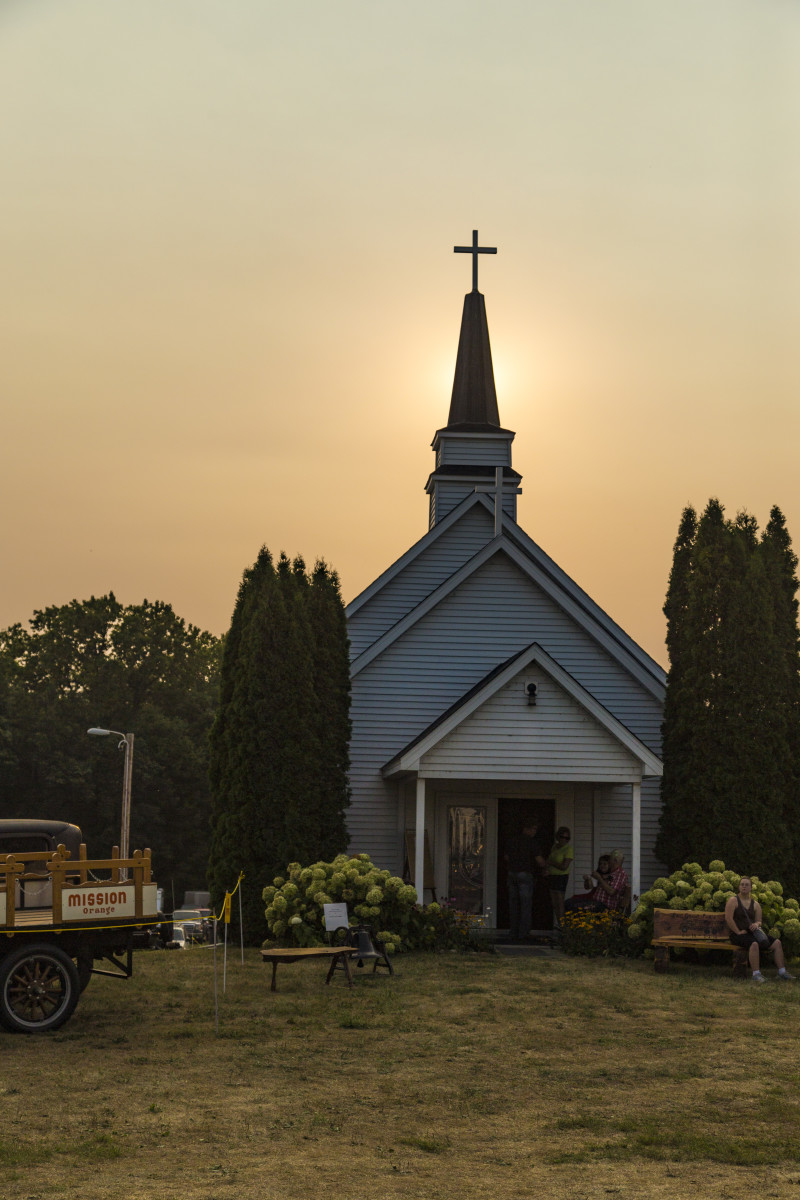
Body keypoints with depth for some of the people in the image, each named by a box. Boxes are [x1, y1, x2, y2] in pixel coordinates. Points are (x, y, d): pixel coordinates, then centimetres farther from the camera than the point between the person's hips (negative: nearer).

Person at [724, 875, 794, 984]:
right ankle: (756, 975, -37)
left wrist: (756, 924, -7)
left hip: (751, 933, 7)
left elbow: (759, 921, 18)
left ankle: (782, 972, -5)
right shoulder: (733, 900, -1)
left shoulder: (755, 904, 18)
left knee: (777, 942, -8)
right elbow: (728, 918, -11)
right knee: (754, 944, -38)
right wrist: (738, 932, -15)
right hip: (736, 934, -7)